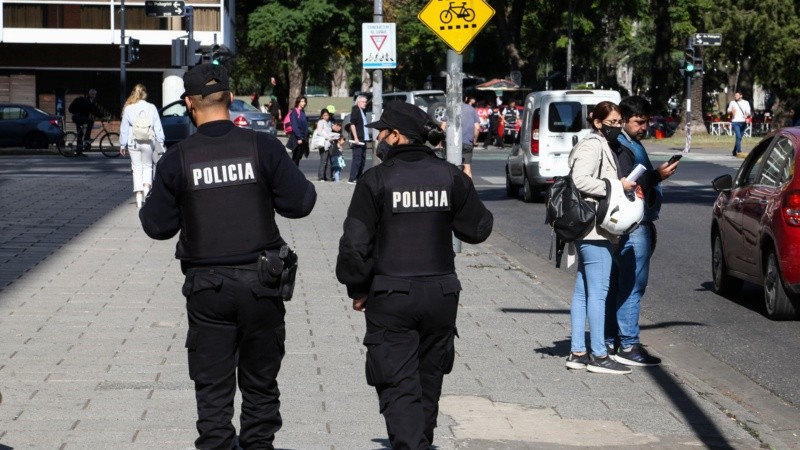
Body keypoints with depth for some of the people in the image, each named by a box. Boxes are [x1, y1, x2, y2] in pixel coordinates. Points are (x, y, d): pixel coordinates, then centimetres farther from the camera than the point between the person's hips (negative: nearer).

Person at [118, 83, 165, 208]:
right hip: (148, 142, 0)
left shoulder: (128, 109, -3)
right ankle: (147, 187, -5)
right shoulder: (151, 108, -3)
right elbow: (157, 127, 0)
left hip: (133, 142, 0)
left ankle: (139, 197, 3)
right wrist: (160, 142, 6)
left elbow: (124, 128, 1)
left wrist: (122, 144, 9)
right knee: (147, 166, 18)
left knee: (137, 168, 7)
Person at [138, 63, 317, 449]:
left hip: (207, 287, 0)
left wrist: (146, 207, 21)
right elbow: (299, 203, -5)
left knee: (212, 388, 6)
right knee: (260, 382, 13)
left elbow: (158, 226, 1)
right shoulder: (262, 147, -6)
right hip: (261, 284, 0)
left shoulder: (178, 159, -4)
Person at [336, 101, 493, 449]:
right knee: (427, 382, 20)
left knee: (398, 386, -2)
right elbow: (477, 229, 8)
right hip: (441, 295, 4)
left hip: (390, 298, -4)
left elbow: (355, 243, -11)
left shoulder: (376, 180, -10)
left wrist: (357, 289, 2)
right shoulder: (450, 176, 0)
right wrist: (465, 189, 23)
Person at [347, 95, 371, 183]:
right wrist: (355, 138, -21)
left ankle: (358, 178, 16)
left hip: (363, 139, 9)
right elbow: (352, 124, -16)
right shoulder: (355, 110, -9)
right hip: (358, 140, -9)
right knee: (357, 159, -11)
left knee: (362, 159, 11)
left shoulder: (363, 111, 18)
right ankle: (352, 179, -11)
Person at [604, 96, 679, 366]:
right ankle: (628, 346, -10)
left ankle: (611, 342, 15)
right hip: (632, 228, -11)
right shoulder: (622, 148, -13)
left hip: (639, 225, 11)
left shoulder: (633, 146, 20)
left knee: (617, 286, 11)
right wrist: (657, 176, -27)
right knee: (631, 286, -10)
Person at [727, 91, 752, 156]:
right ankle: (739, 151, -22)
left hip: (743, 122, 2)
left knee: (739, 137, 10)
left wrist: (746, 115, -21)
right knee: (738, 137, -18)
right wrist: (731, 111, -10)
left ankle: (734, 151, 27)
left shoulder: (746, 103, 9)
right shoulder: (732, 102, 9)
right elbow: (728, 111, 14)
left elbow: (748, 112, 3)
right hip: (735, 122, -2)